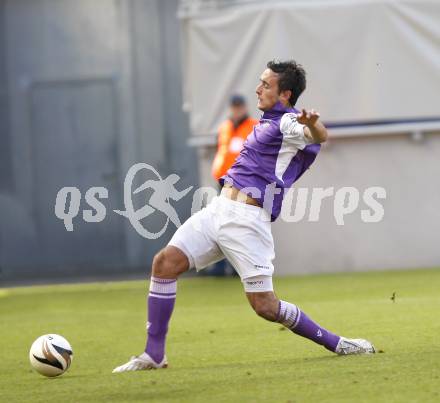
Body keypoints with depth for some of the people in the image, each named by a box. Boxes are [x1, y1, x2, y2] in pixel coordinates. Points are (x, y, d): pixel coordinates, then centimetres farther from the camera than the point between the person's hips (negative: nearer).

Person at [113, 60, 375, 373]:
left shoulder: (288, 122, -8)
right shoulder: (269, 121, 20)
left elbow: (319, 136, -30)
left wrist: (313, 125, -53)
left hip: (248, 220, -9)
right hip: (220, 208, 9)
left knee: (265, 306, -11)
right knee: (165, 262, -7)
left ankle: (337, 344, 7)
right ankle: (154, 355, -3)